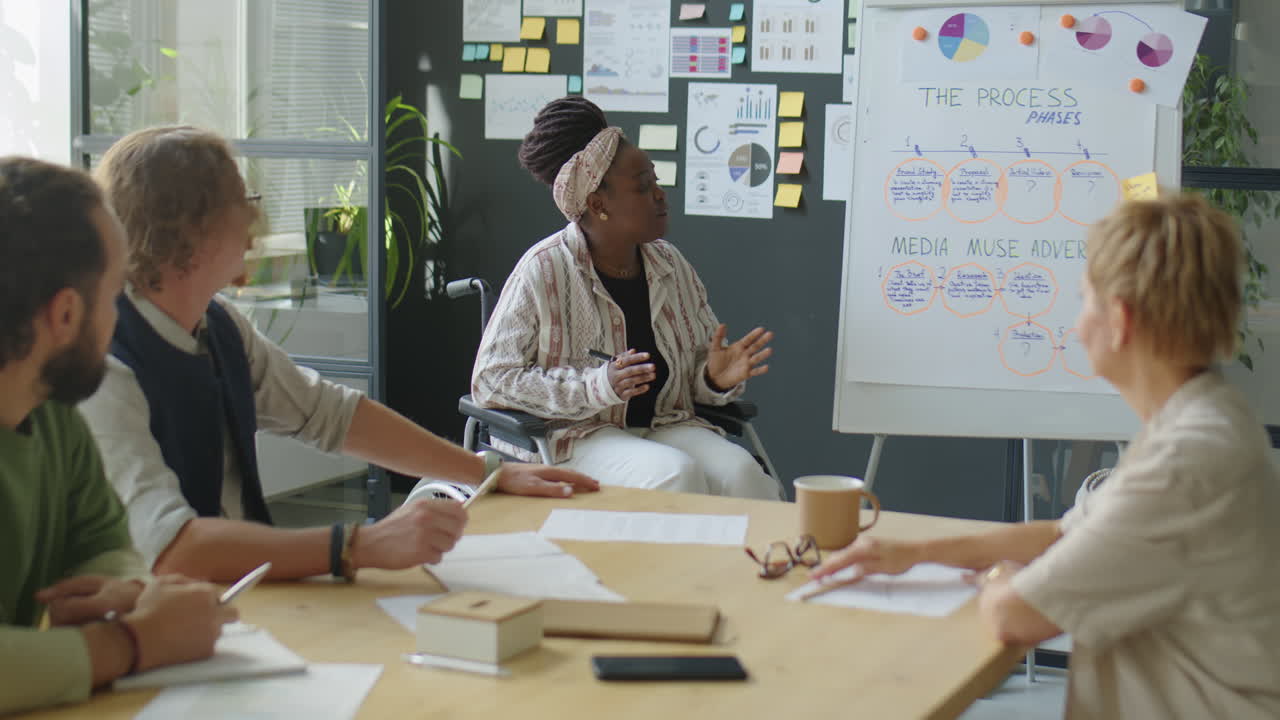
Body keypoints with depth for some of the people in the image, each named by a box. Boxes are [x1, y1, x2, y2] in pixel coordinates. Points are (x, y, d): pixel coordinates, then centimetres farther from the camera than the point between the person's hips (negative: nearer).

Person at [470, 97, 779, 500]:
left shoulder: (670, 265, 8)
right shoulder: (544, 270, -9)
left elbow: (698, 364, 16)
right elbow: (490, 380, -11)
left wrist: (717, 377, -11)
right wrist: (600, 386, -22)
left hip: (665, 426, 5)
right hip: (573, 436, -5)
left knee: (739, 471, -25)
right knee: (675, 474, -33)